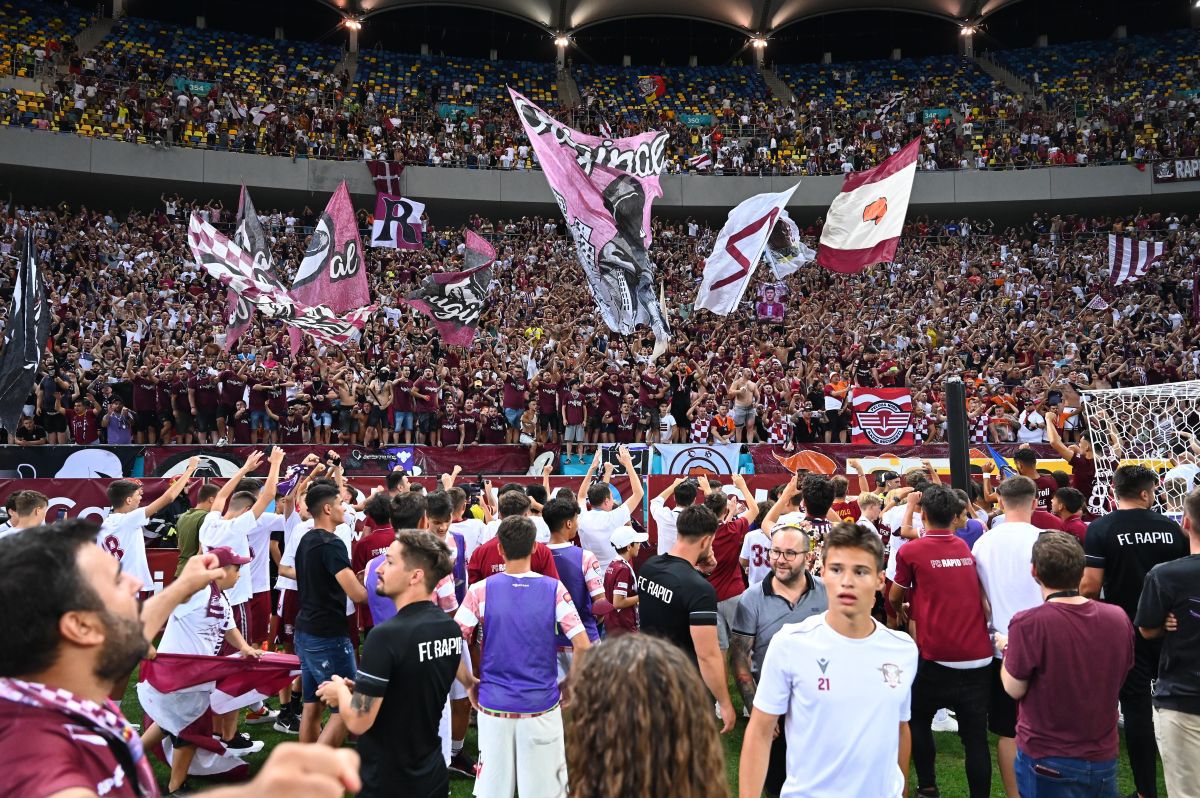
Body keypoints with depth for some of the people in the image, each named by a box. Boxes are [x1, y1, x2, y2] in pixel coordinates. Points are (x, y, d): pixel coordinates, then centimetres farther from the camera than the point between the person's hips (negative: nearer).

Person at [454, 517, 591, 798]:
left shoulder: (480, 591, -7)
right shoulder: (554, 589, -7)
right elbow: (583, 646, -11)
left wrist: (470, 684, 5)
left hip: (494, 706, 1)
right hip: (542, 706, 0)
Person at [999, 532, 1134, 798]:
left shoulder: (1027, 624, -24)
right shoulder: (1118, 618, -10)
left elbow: (1014, 689, -12)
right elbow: (1120, 675, 7)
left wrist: (1007, 649, 5)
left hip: (1046, 758, -3)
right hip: (1103, 756, 4)